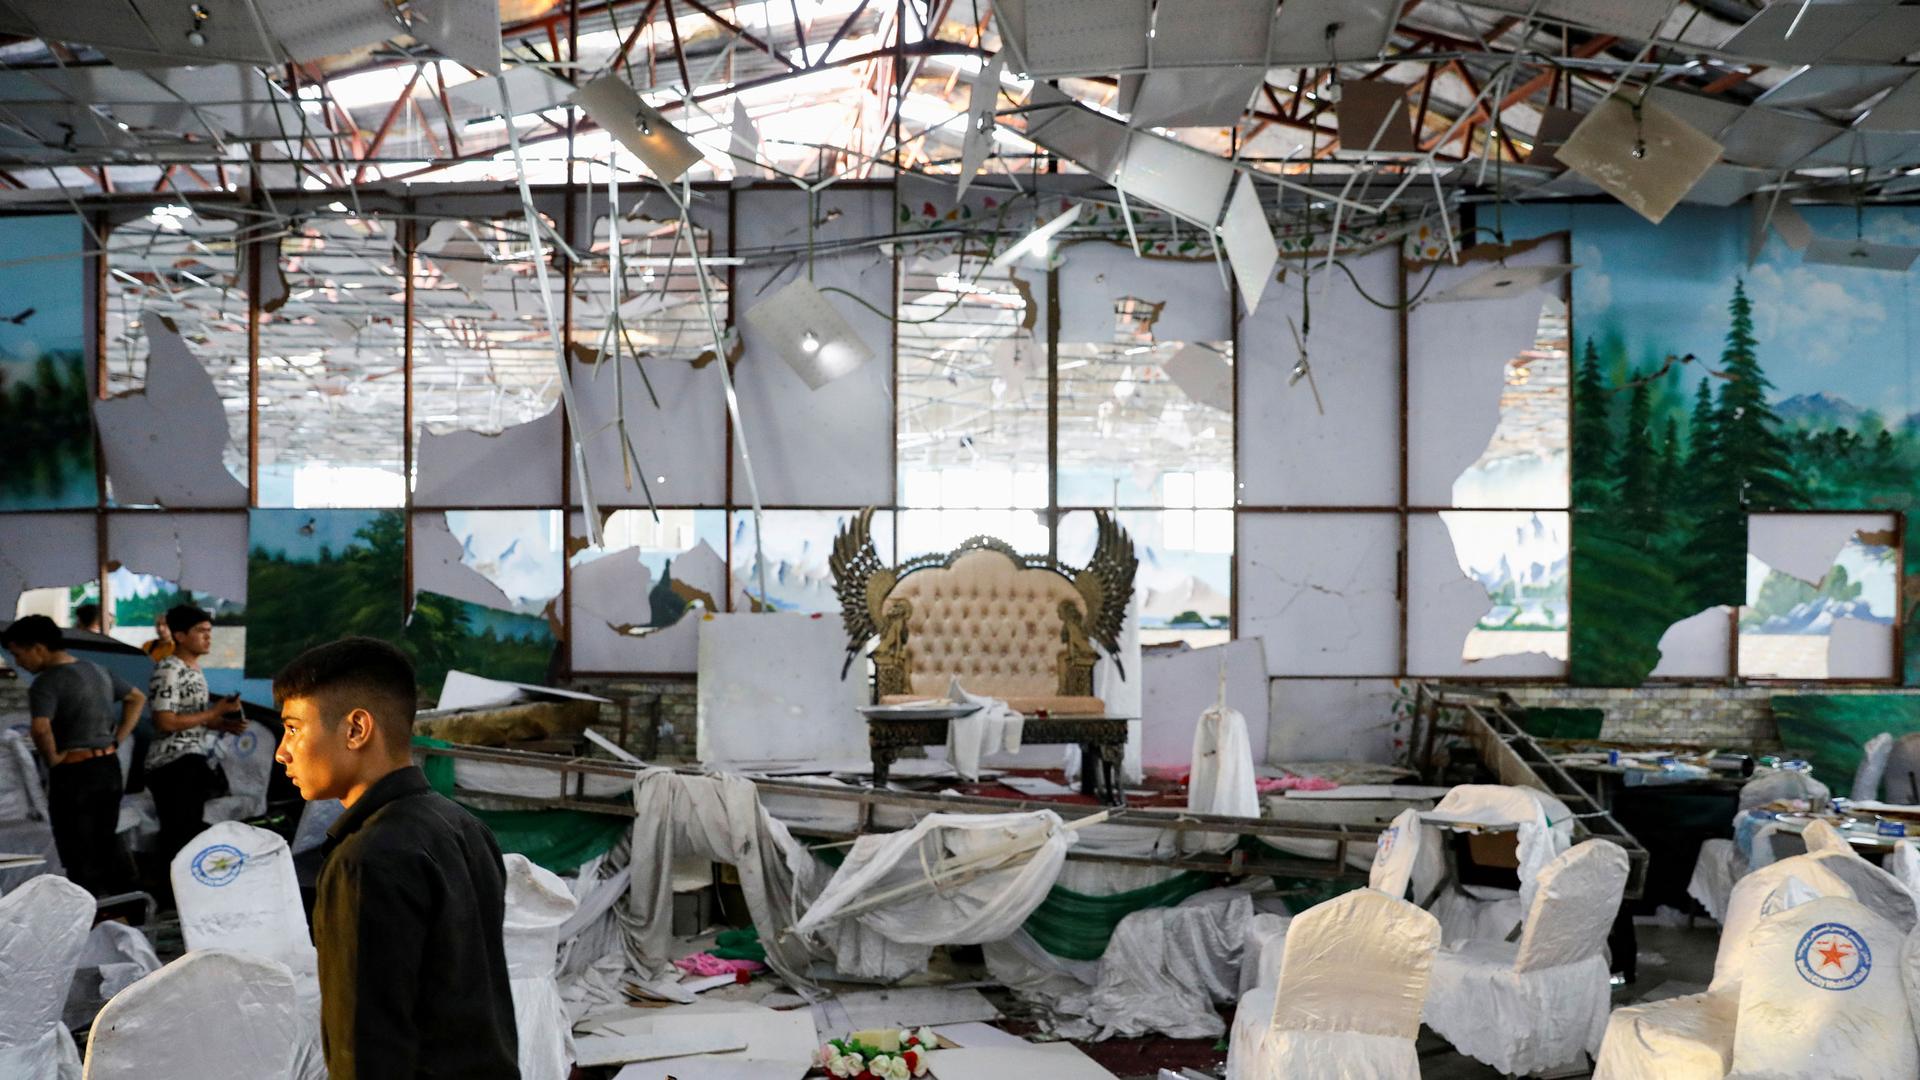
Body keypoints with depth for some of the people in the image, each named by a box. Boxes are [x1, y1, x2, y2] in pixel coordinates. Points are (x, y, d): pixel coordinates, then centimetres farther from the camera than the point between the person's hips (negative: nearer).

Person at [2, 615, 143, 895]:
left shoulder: (47, 683, -15)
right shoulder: (98, 670, 9)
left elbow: (40, 729, -32)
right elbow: (137, 698, 21)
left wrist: (52, 758, -14)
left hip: (73, 773, -8)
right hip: (109, 767, 8)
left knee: (79, 855, 2)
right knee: (107, 845, 18)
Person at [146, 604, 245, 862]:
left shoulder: (195, 670, 15)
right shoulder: (169, 670, -14)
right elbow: (165, 722, -21)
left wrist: (224, 724, 7)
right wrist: (215, 712, -17)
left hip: (194, 761, 10)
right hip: (174, 764, -10)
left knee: (191, 833, 15)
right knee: (179, 839, -9)